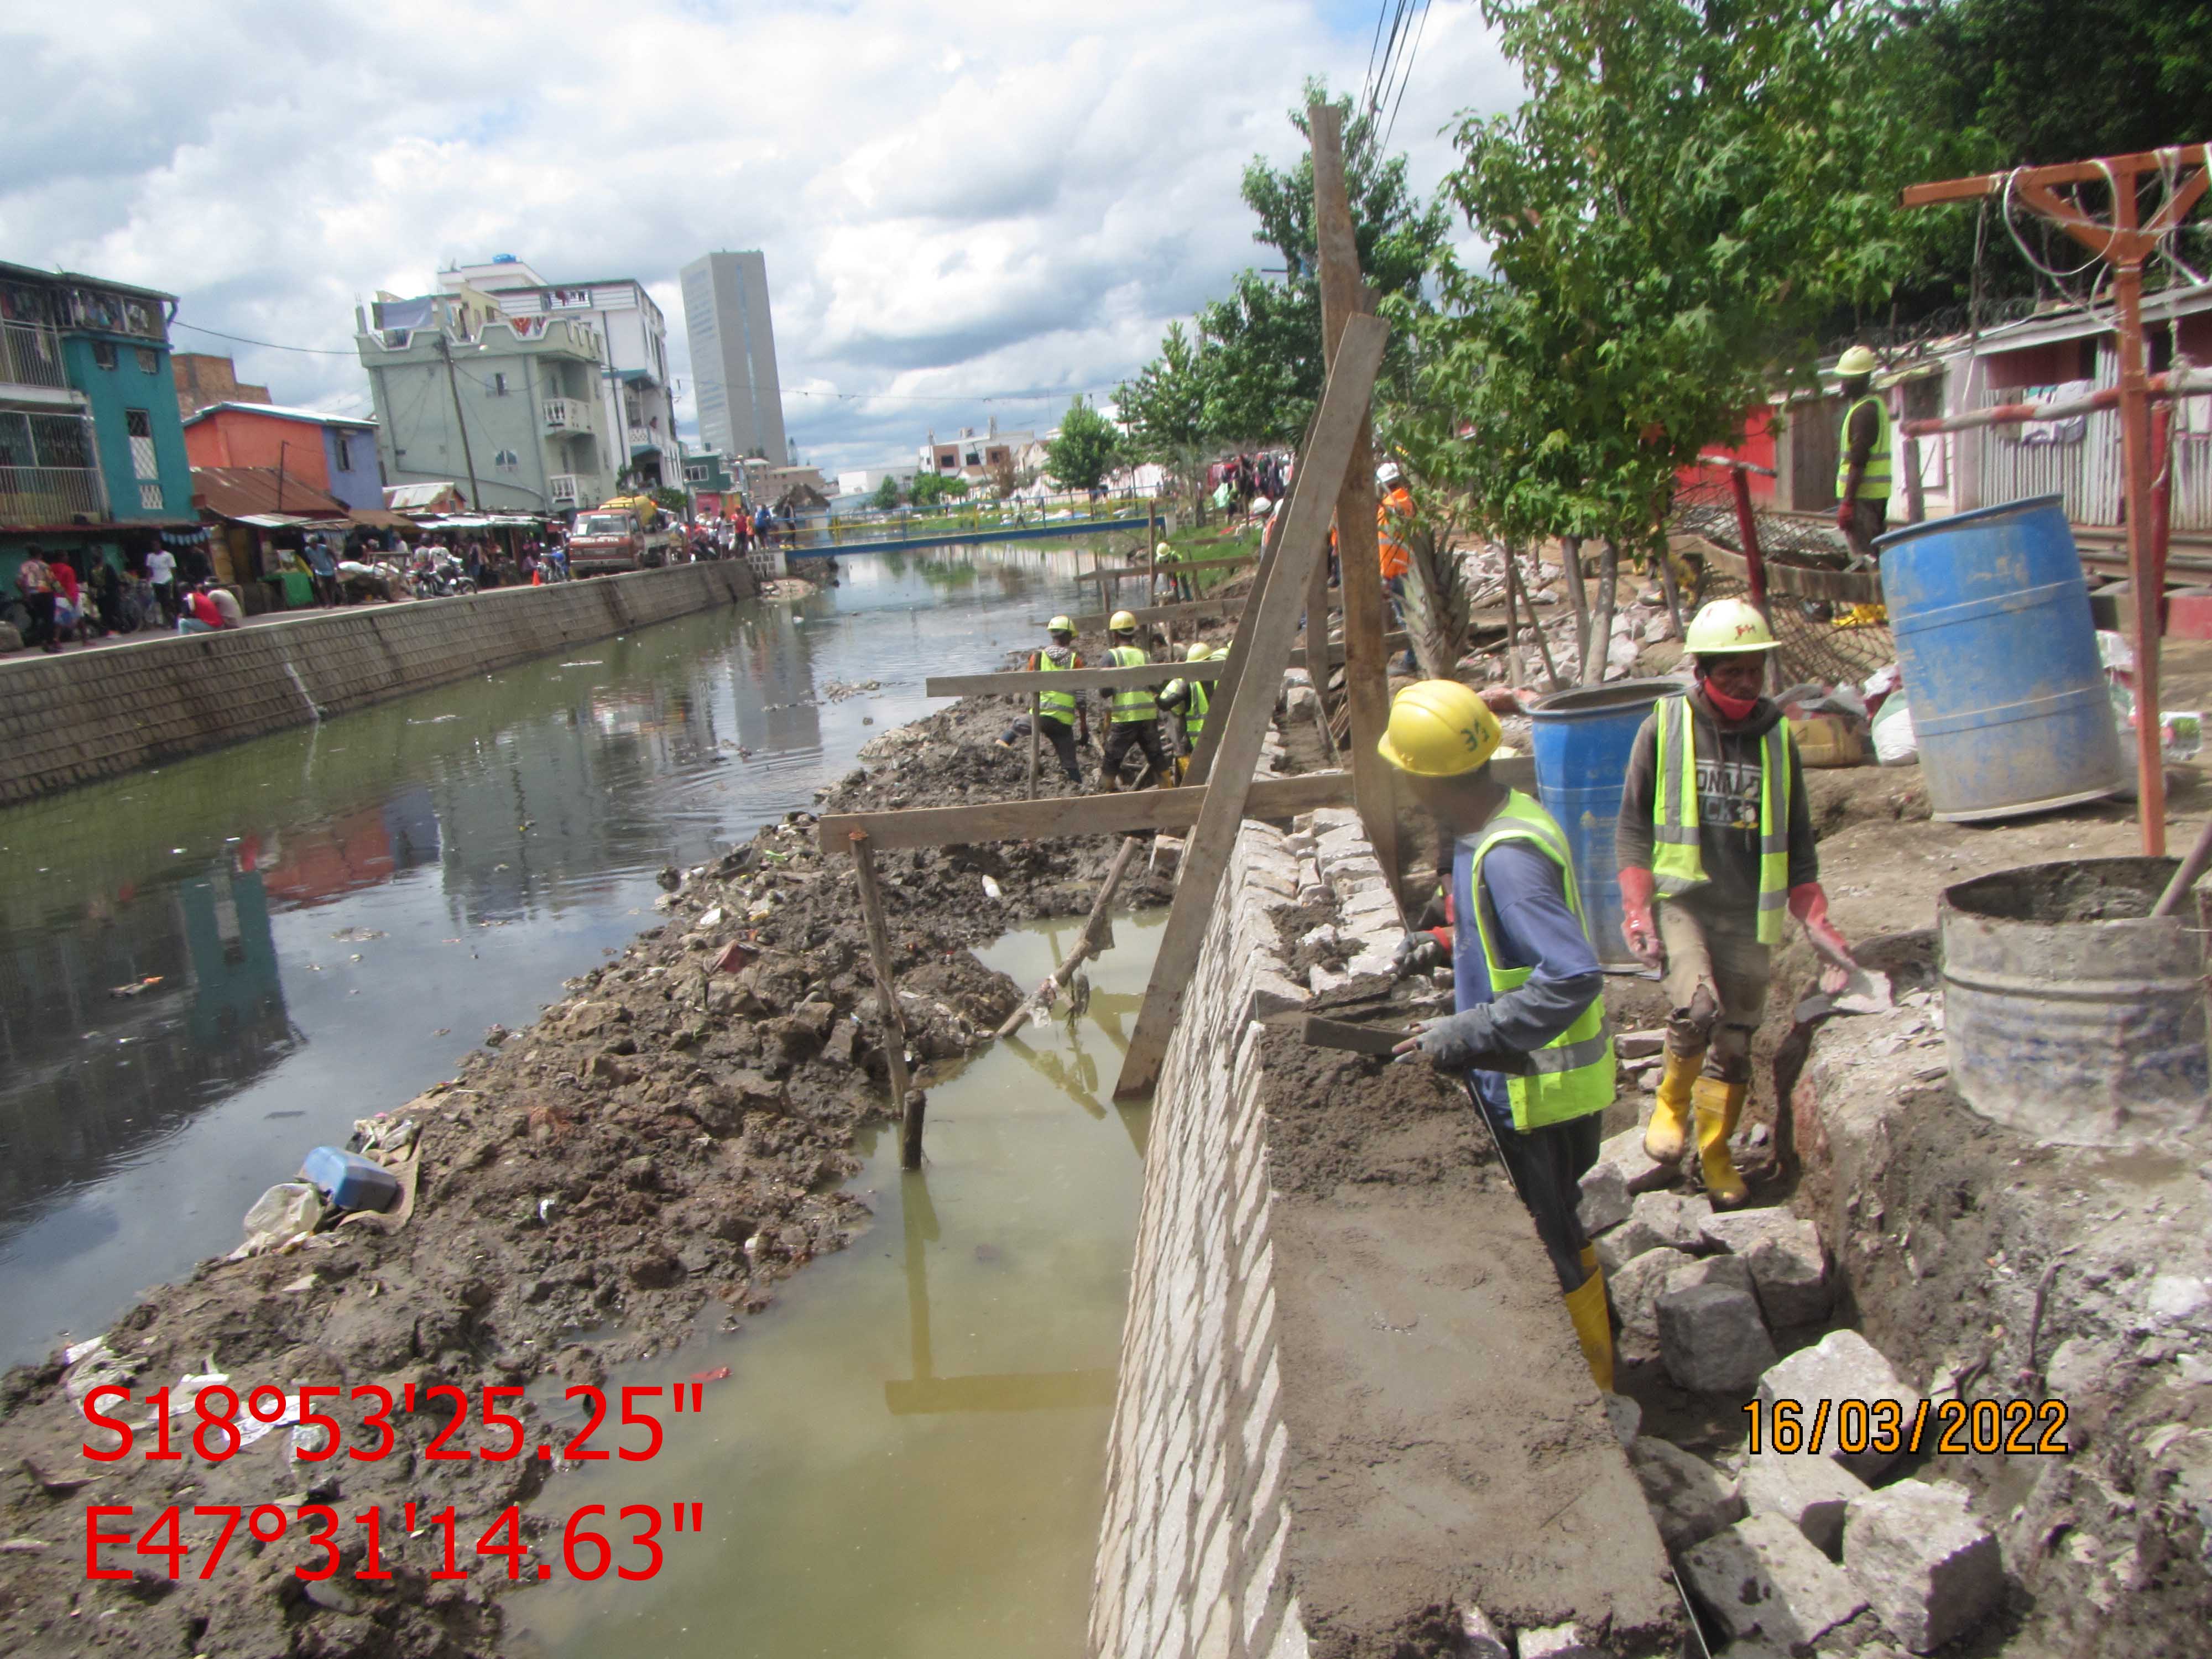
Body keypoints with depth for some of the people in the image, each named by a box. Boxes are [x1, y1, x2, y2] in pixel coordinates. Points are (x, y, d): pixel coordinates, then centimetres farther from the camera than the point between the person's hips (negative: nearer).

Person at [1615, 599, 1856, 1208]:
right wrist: (1636, 910, -10)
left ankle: (1715, 1153, 27)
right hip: (1680, 899, -3)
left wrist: (1815, 920, 5)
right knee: (1697, 1008, -24)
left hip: (1749, 912, 3)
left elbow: (1797, 842, 14)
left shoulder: (1776, 736, 8)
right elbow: (1632, 828, 0)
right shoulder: (1665, 726, -2)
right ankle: (1672, 1102, 5)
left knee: (1735, 1042, 7)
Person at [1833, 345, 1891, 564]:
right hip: (1878, 493, 10)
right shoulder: (1877, 402, 18)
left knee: (1864, 557, -10)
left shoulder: (1863, 411, -14)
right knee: (1875, 553, 15)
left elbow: (1858, 462, -19)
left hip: (1862, 494, -10)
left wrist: (1847, 502, -21)